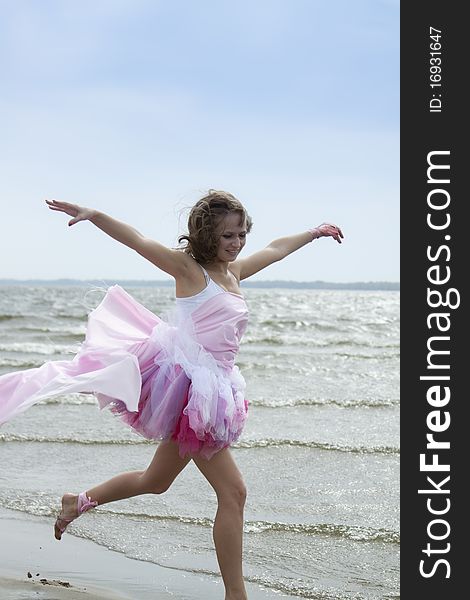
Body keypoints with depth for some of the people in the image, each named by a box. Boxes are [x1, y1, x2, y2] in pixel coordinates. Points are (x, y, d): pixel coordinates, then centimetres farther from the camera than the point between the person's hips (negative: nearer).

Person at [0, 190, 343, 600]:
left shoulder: (233, 272, 15)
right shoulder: (189, 268, -6)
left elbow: (276, 249, 32)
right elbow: (139, 241, -19)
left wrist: (315, 232, 46)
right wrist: (93, 215, -33)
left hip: (212, 389, 9)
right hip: (187, 383, -9)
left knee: (156, 482, 22)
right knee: (233, 492, -10)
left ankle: (79, 502, 42)